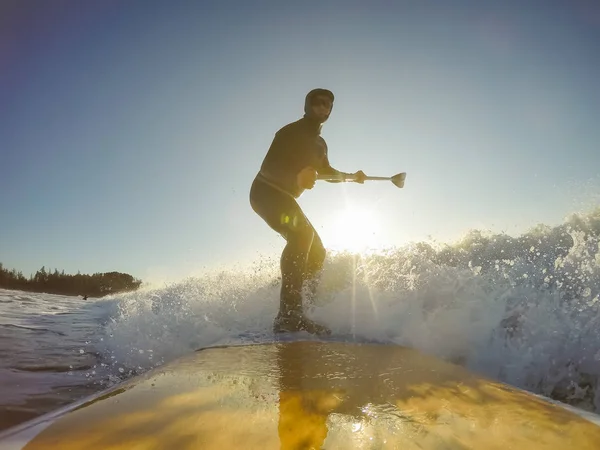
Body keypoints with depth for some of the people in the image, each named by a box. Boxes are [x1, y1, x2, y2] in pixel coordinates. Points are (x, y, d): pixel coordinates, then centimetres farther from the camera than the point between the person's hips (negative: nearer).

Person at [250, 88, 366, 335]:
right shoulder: (290, 132, -10)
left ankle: (310, 304, 14)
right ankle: (289, 314, -43)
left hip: (284, 197, 10)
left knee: (316, 251, 5)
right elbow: (267, 167, -22)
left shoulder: (319, 143, 17)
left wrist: (351, 176, 29)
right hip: (266, 192, -10)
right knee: (301, 235, -34)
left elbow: (326, 172, 34)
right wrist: (296, 177, -38)